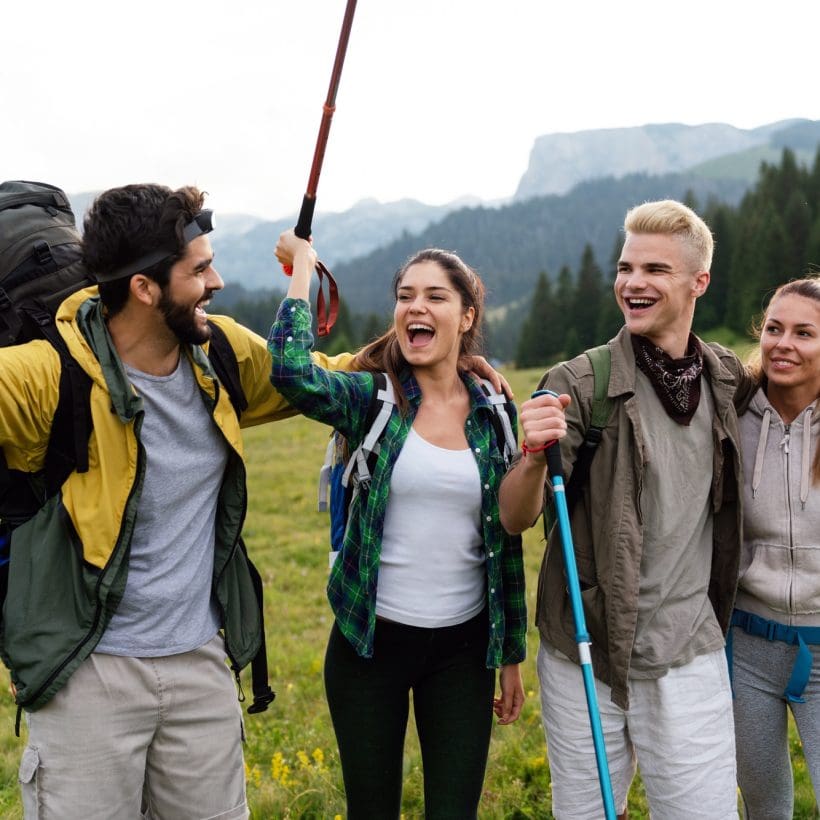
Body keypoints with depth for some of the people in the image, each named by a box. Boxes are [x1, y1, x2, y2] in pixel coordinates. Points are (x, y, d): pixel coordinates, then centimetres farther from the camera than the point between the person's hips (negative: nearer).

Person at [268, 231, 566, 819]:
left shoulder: (494, 414, 1)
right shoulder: (373, 397, -5)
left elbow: (507, 543, 7)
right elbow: (292, 372, -28)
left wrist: (513, 655, 10)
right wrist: (303, 266, -15)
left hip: (463, 646, 2)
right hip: (371, 639, -1)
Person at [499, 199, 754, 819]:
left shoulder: (729, 379, 3)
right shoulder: (579, 384, -9)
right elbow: (516, 520, -14)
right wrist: (534, 458, -32)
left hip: (689, 656, 2)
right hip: (583, 655, -2)